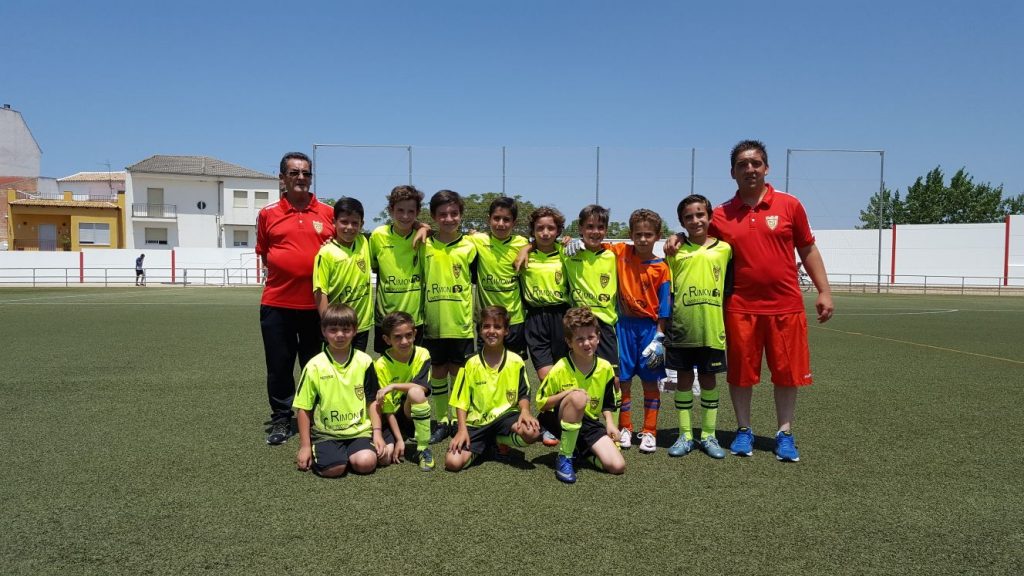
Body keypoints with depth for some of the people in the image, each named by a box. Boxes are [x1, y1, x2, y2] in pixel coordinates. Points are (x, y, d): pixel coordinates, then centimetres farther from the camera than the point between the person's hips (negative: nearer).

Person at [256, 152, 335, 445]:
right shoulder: (268, 214, 4)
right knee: (279, 365, 6)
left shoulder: (328, 213, 3)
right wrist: (284, 272, 1)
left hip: (317, 304, 0)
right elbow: (264, 255, 12)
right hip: (277, 303, 0)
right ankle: (281, 420, 20)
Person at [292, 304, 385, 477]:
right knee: (333, 468, -26)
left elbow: (372, 401, 6)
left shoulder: (364, 362, 0)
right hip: (326, 433, -1)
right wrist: (305, 446, -1)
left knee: (366, 463, -25)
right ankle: (319, 452, 7)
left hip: (359, 430, 1)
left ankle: (349, 454, 7)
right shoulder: (315, 366, -4)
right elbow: (304, 408, 0)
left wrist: (377, 432, -3)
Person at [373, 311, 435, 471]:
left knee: (415, 392, -33)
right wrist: (399, 439, -15)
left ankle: (423, 449, -19)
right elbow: (387, 407, -12)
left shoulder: (422, 355, -9)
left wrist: (393, 386, -28)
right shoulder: (381, 365, -13)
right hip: (392, 417, -1)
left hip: (414, 416, 1)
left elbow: (422, 388, -20)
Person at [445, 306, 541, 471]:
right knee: (453, 462, -21)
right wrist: (462, 429, -11)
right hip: (476, 422, 0)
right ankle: (483, 445, 13)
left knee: (532, 432, -32)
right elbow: (461, 401, 1)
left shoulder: (516, 361, -1)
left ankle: (499, 441, 2)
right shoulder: (471, 364, -1)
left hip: (505, 415, 0)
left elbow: (523, 394, 5)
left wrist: (525, 411, -17)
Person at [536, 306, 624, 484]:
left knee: (617, 466, -17)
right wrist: (568, 393, -23)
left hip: (590, 423, 4)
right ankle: (564, 457, -21)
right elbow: (541, 403, -10)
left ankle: (581, 451, 14)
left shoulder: (605, 368, -1)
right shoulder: (560, 369, -15)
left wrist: (610, 423, -5)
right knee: (578, 398, -37)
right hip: (562, 421, -4)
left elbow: (607, 404, 12)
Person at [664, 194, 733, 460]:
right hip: (681, 328, 0)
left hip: (712, 329, 0)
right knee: (683, 378, 8)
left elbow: (729, 289, 9)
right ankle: (685, 435, 19)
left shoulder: (724, 249, 4)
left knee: (709, 379, 9)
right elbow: (666, 291, 5)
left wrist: (729, 322, 6)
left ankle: (709, 435, 22)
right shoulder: (676, 251, 3)